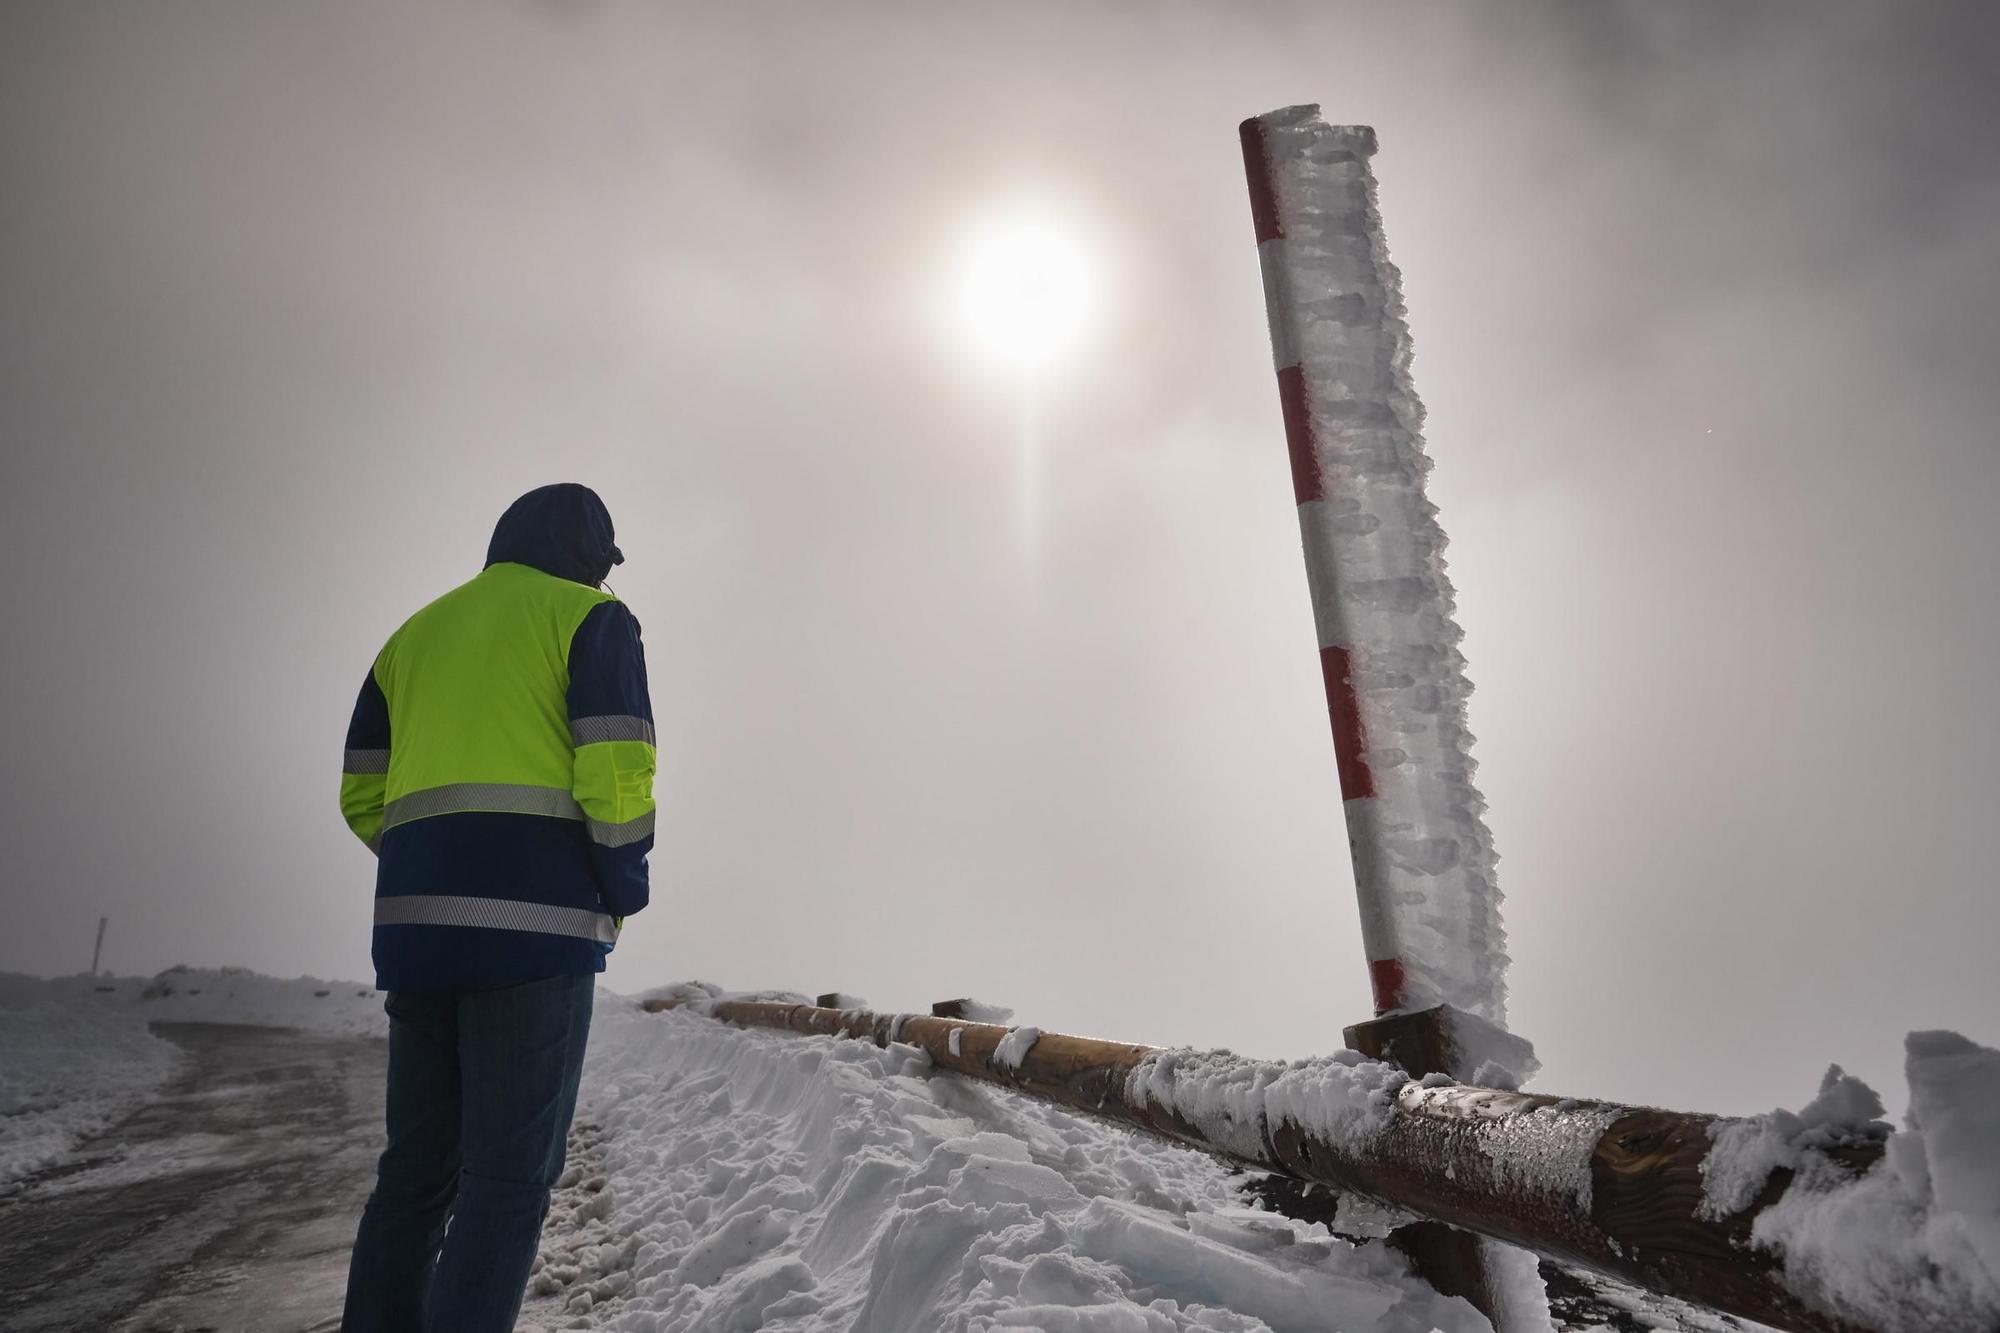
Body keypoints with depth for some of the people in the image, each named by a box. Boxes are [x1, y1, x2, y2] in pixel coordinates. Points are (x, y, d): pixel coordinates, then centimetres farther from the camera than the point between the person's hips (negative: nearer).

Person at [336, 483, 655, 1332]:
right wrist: (622, 896, 3)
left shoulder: (415, 634, 23)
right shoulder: (589, 617, 3)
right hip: (537, 926, -6)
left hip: (414, 922, 7)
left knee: (418, 1168, 15)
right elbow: (614, 774, -10)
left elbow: (364, 796, 18)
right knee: (511, 1173, -2)